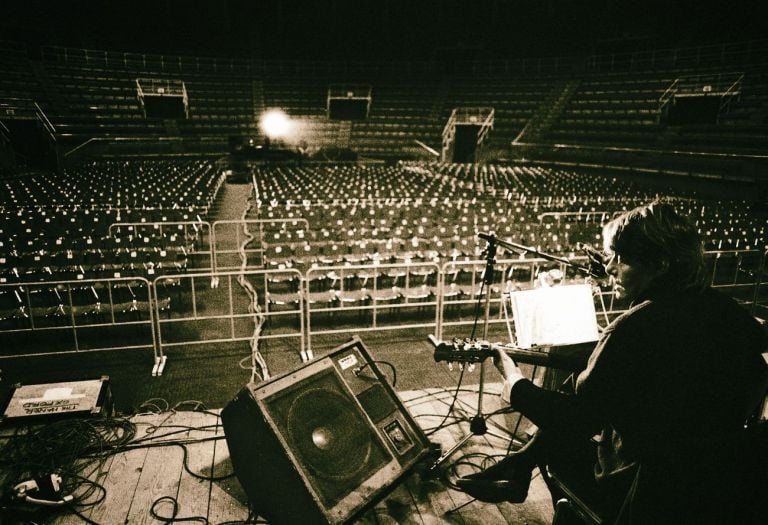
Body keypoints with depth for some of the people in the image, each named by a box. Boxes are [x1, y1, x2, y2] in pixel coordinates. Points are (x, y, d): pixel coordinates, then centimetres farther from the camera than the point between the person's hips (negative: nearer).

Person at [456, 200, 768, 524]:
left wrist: (516, 387, -6)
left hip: (655, 497, -7)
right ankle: (519, 468, 27)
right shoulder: (731, 312, -5)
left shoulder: (635, 327, -27)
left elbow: (577, 417, -21)